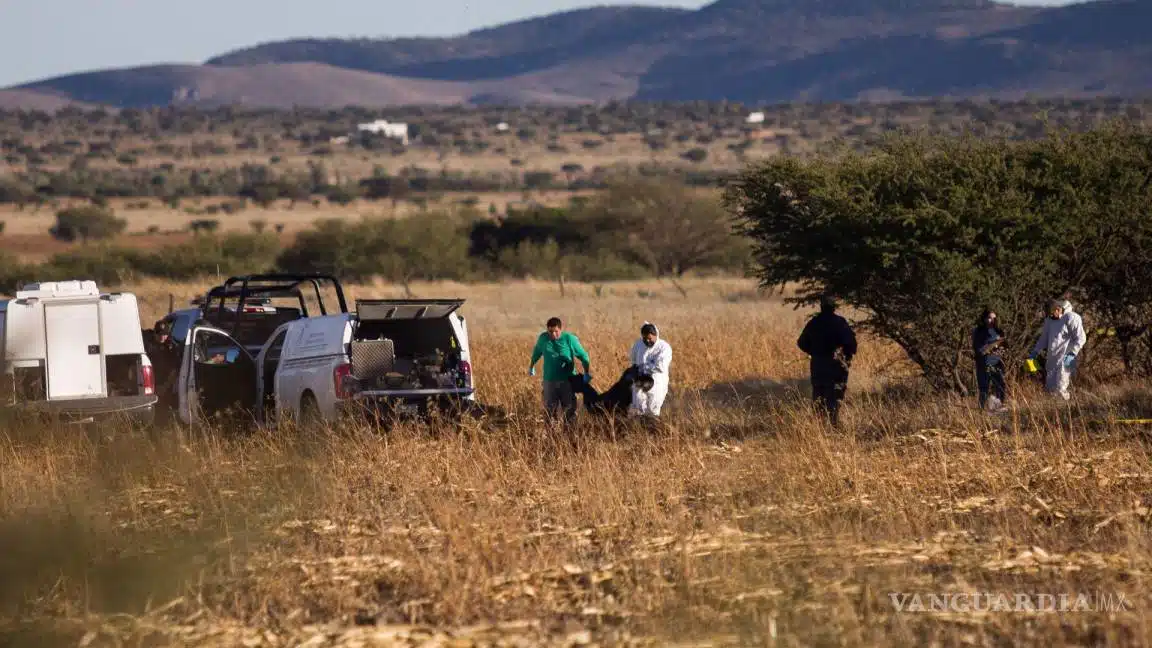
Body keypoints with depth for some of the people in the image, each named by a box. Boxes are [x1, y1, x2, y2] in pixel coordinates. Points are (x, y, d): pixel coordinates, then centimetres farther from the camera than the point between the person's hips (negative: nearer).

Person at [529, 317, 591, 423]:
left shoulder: (569, 339, -12)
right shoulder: (543, 338, -2)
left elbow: (583, 355, -4)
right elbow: (537, 351, 19)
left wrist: (587, 373, -9)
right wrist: (532, 365, 31)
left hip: (567, 381, -2)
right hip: (549, 381, 2)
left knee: (569, 409, 3)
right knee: (550, 409, 7)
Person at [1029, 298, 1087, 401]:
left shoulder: (1071, 318, -11)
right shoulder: (1049, 320, 12)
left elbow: (1080, 338, -12)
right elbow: (1044, 338, 23)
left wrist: (1072, 354, -20)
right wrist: (1035, 352, 15)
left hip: (1065, 360, -8)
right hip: (1052, 359, 8)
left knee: (1060, 389, -12)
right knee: (1049, 388, 7)